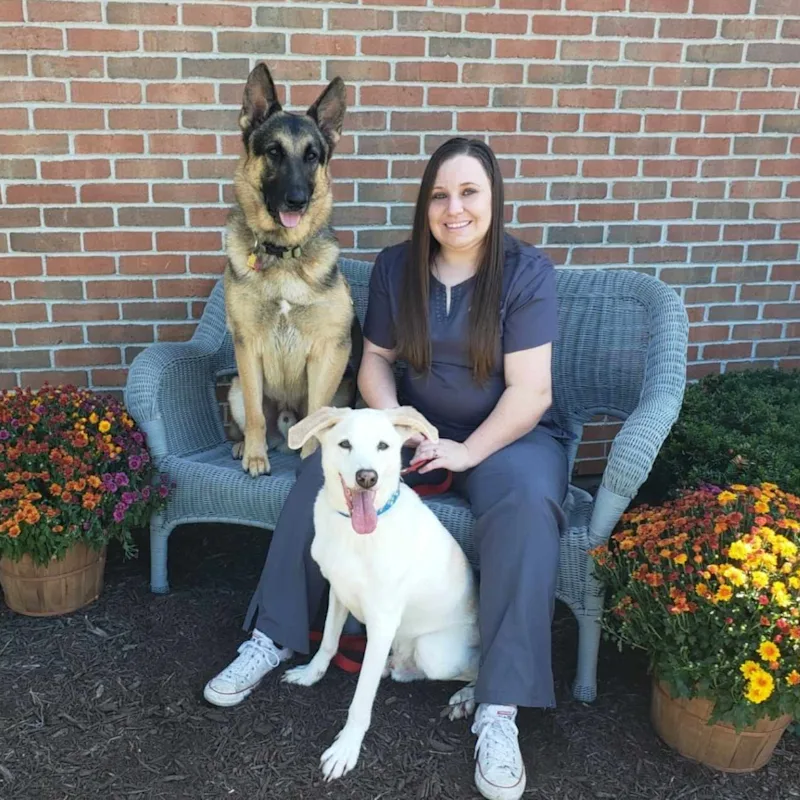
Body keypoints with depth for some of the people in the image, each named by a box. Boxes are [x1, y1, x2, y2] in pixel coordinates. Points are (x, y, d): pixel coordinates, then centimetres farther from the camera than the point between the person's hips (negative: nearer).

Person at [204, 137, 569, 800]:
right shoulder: (396, 266, 1)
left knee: (528, 505, -35)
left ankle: (499, 708, -27)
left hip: (508, 434, -3)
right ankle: (274, 636, -6)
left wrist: (468, 451, -27)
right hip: (417, 424, 4)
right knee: (326, 465, -20)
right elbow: (375, 359, 5)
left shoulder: (527, 272, -12)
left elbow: (530, 392, -16)